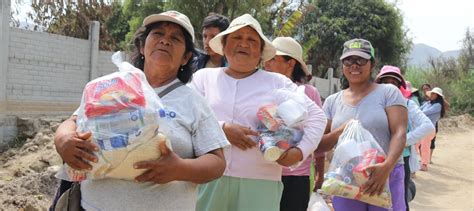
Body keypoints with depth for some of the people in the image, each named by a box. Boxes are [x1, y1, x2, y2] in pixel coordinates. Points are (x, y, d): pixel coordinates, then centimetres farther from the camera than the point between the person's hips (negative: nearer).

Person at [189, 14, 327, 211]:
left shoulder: (278, 82, 8)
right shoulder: (204, 77, 9)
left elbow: (316, 116, 8)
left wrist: (300, 151, -7)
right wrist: (222, 129, -14)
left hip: (260, 183, 0)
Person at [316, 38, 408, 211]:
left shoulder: (389, 93, 0)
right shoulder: (332, 101, 8)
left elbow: (399, 133, -11)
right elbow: (317, 146, 6)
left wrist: (387, 166, -27)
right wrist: (340, 131, -13)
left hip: (386, 177, -2)